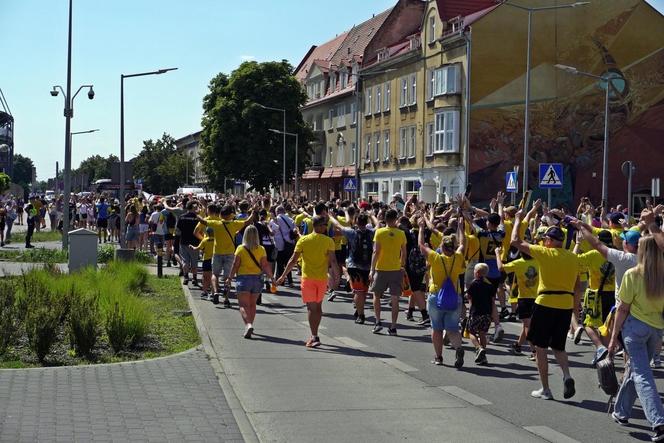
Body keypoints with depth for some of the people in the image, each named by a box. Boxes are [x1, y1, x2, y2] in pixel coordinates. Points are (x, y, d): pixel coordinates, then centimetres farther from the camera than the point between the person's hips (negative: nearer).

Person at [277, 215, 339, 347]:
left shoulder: (303, 240, -3)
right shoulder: (328, 241, -4)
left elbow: (293, 260, -4)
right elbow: (333, 260, -9)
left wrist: (283, 276, 3)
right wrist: (336, 276, 1)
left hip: (308, 278, -1)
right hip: (323, 278, 1)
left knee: (311, 307, 1)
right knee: (318, 306, 17)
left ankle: (314, 337, -10)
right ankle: (314, 335, 23)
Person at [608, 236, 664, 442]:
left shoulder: (632, 275, -11)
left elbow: (623, 309, -9)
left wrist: (614, 337, -3)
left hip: (635, 326, -5)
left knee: (642, 374, -5)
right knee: (635, 369, 21)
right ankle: (621, 412, 34)